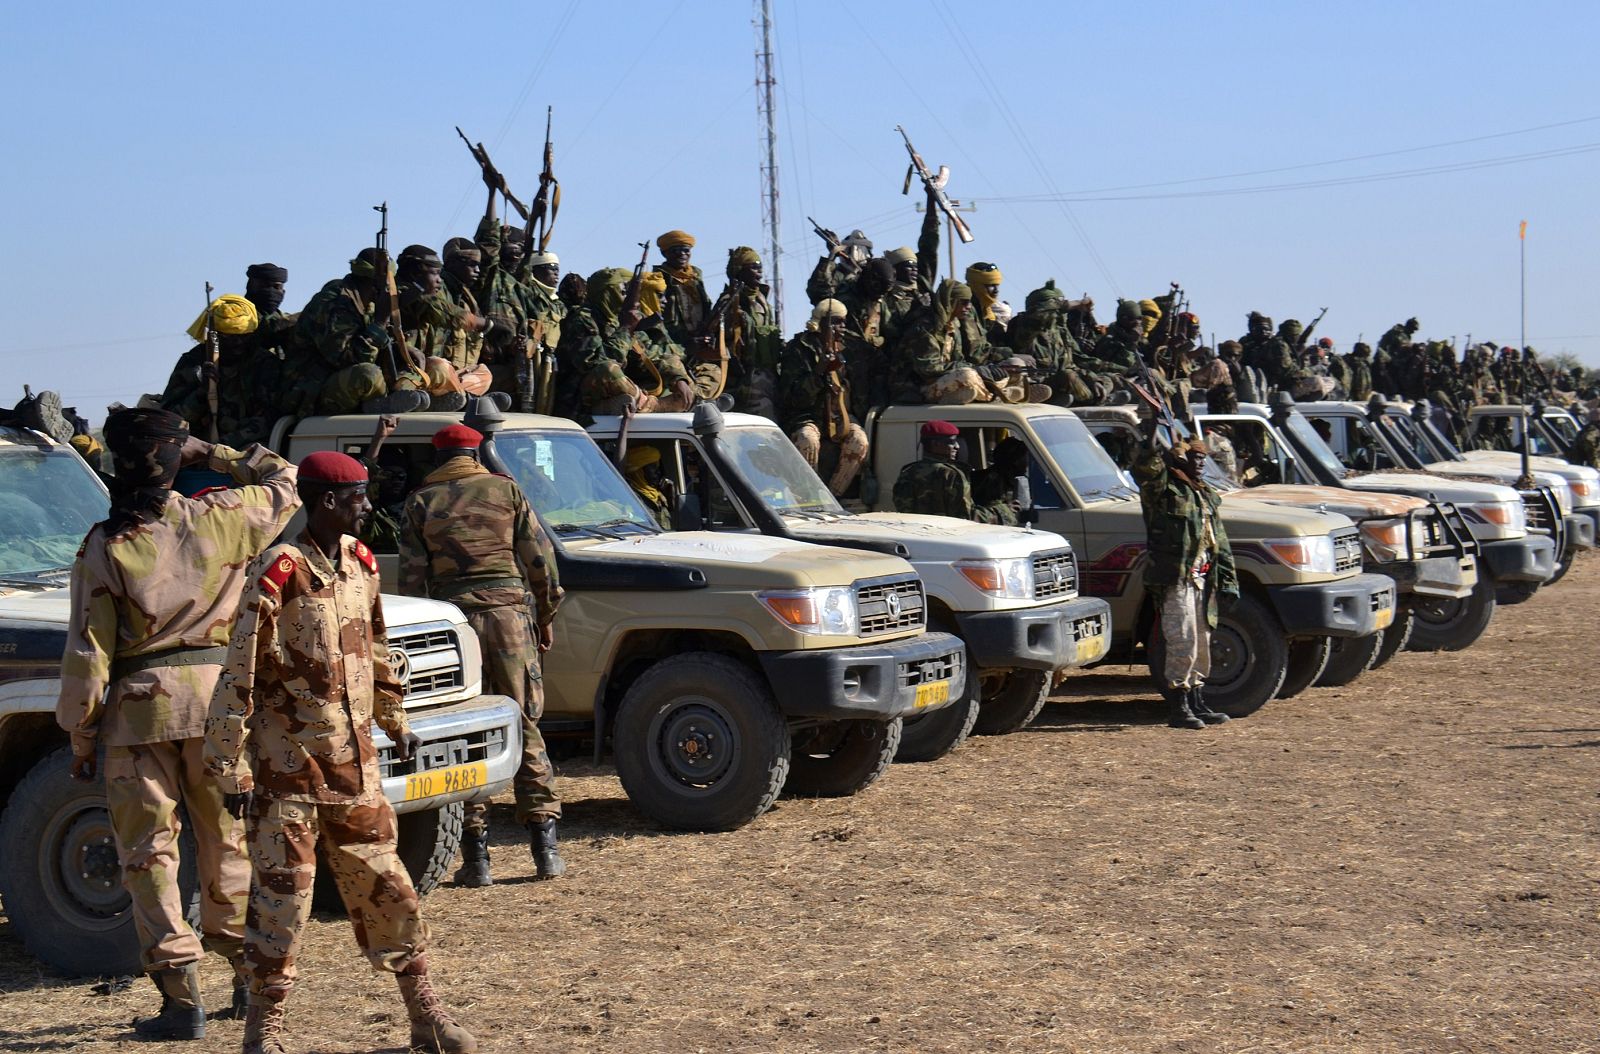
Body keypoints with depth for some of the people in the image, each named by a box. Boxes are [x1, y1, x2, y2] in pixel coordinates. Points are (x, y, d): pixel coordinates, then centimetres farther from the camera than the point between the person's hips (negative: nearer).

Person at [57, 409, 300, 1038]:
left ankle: (182, 1000, -1)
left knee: (149, 852, 3)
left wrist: (81, 736, 2)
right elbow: (284, 483, 19)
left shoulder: (105, 546, -7)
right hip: (215, 692, 3)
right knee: (226, 843, 16)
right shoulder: (220, 520, -2)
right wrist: (212, 455, 16)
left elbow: (89, 652, -6)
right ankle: (253, 978, 23)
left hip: (138, 704, -3)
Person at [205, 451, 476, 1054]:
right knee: (282, 897, -1)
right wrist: (230, 769, -17)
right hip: (287, 767, -6)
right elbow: (239, 677, -16)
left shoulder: (360, 562, 6)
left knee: (385, 888, 10)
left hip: (355, 762, 6)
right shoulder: (277, 575, -16)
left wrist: (394, 723, 25)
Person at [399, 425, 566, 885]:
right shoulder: (505, 489, 9)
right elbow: (540, 557, 5)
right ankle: (545, 850, 4)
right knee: (524, 727, 7)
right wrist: (545, 617, 15)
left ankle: (476, 856, 2)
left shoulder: (421, 502, 7)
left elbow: (411, 576, 3)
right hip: (509, 611, 1)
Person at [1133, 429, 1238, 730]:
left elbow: (1220, 542, 22)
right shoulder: (1163, 490, -5)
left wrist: (1228, 580, 17)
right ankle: (1178, 709, -4)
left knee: (1202, 644, 13)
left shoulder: (1207, 496, 19)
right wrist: (1151, 439, -39)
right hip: (1176, 579, -8)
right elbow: (1144, 472, -29)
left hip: (1203, 580, 8)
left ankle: (1197, 704, 23)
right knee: (1183, 644, -10)